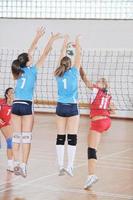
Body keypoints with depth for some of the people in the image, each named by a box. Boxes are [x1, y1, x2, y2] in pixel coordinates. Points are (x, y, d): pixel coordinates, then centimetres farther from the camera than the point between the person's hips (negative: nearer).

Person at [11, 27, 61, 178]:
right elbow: (44, 54, 0)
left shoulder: (20, 70, 9)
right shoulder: (31, 70, -4)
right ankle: (23, 165, -8)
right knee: (26, 137, -4)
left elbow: (30, 52, 19)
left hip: (16, 105, 5)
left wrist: (38, 37, 26)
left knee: (16, 136, 5)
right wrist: (51, 40, 9)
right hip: (26, 106, -5)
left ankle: (16, 165, 2)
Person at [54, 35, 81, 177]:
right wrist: (77, 43, 17)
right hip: (72, 108, -3)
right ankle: (70, 166, -10)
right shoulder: (74, 72, -5)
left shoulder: (58, 74, 4)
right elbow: (78, 56, 4)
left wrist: (65, 43, 24)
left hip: (60, 107, 4)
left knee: (60, 137, 4)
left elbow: (62, 55, 15)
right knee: (72, 137, -3)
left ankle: (60, 166, 3)